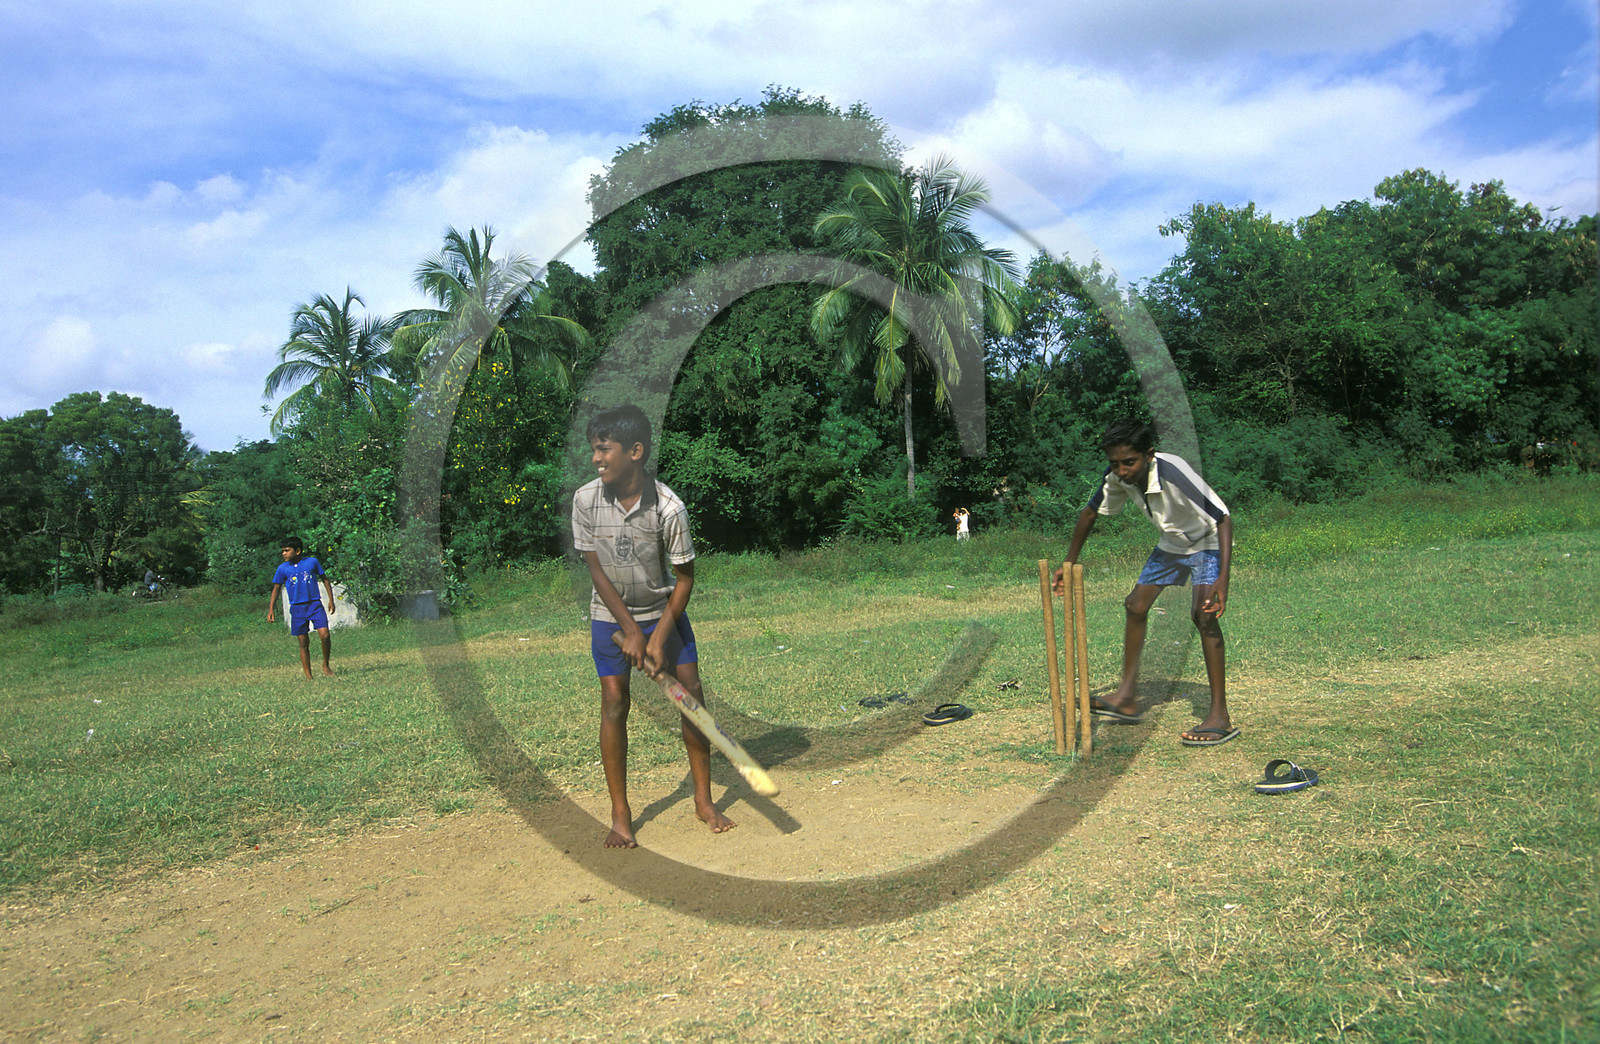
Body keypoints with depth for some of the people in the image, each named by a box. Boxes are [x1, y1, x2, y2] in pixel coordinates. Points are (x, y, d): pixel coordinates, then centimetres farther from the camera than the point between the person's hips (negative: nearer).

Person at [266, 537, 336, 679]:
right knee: (303, 643, 3)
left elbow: (324, 579, 11)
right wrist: (271, 610, 4)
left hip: (315, 604, -1)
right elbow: (276, 589, 11)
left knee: (324, 635, -16)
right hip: (297, 608, 1)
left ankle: (325, 665, 6)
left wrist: (331, 599, 6)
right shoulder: (282, 568, 3)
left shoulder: (312, 562, 1)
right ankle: (308, 676, 10)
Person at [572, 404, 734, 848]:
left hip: (664, 612, 0)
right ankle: (620, 815, 7)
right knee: (614, 703, -4)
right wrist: (630, 631, -13)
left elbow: (684, 577, -12)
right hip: (611, 615, 0)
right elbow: (597, 571, -11)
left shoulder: (669, 508, -22)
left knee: (692, 693, -1)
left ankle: (703, 800, 15)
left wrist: (659, 637, -16)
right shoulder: (585, 500, -17)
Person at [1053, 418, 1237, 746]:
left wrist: (1223, 579, -45)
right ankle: (1127, 698, 17)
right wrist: (1069, 563, 3)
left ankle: (1220, 716, -19)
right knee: (1136, 605, 5)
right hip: (1171, 544, 7)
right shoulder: (1118, 477, -19)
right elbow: (1090, 513, 0)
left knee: (1202, 613, -24)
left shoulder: (1173, 473, -38)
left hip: (1208, 543, -7)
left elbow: (1224, 520, -36)